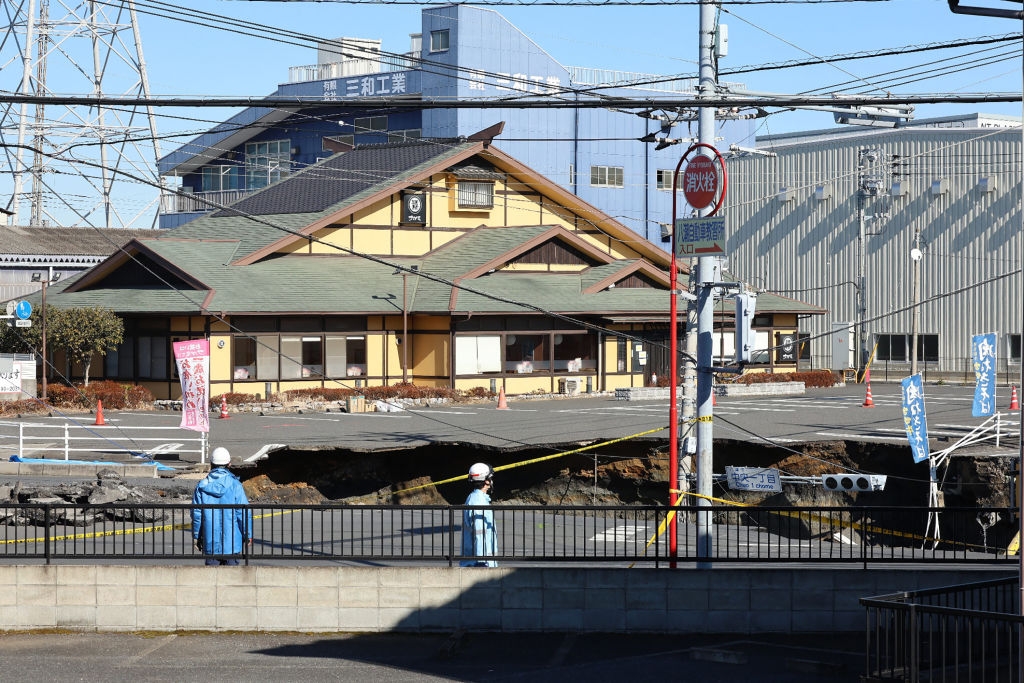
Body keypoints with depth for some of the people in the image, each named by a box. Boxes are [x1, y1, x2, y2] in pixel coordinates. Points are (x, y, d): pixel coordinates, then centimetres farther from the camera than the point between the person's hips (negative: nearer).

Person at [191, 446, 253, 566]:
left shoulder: (202, 486, 0)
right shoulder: (235, 485, -7)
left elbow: (196, 514, 3)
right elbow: (244, 512, -6)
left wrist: (196, 537, 12)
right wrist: (248, 535, 4)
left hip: (210, 541, 2)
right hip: (231, 540, -2)